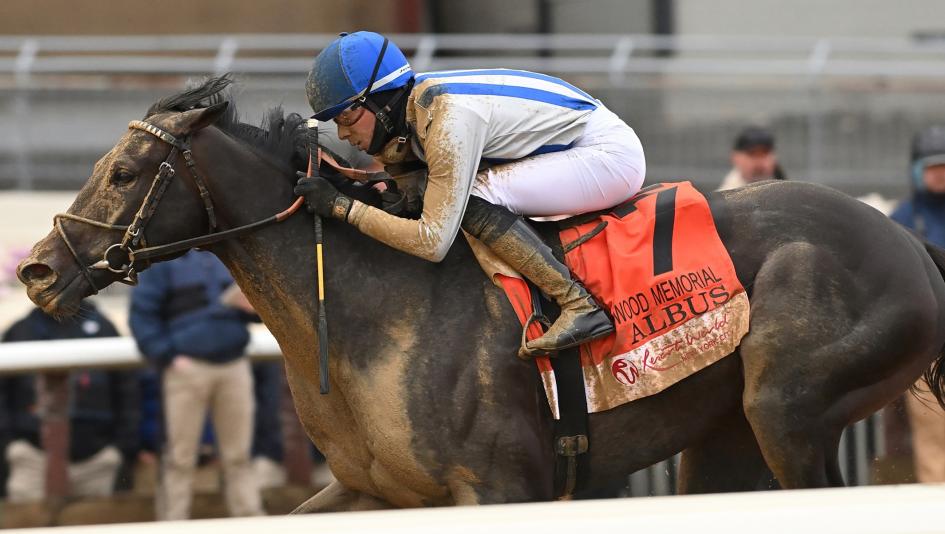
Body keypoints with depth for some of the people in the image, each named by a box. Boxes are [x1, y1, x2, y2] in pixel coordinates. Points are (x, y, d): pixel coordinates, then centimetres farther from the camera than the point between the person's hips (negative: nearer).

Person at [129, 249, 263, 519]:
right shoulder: (164, 257, -1)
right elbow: (142, 313, -6)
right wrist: (167, 357, -13)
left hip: (234, 366, 4)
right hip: (188, 367, -4)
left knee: (238, 456, 7)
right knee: (181, 457, -1)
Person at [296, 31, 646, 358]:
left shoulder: (449, 123, -29)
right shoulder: (410, 103, -2)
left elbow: (432, 242, -30)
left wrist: (342, 207, -26)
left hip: (612, 156, -10)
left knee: (474, 200, -24)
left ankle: (579, 304, -21)